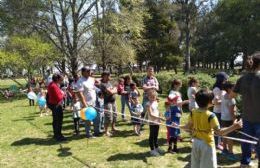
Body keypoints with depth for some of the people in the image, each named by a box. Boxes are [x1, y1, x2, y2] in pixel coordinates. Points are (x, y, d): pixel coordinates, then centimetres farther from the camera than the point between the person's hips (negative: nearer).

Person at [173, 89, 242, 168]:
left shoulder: (193, 113, -4)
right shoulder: (210, 115, -20)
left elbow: (189, 127, 6)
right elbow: (219, 132, -24)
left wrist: (178, 126, 24)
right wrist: (234, 127, -27)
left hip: (196, 142, 5)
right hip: (207, 144, -5)